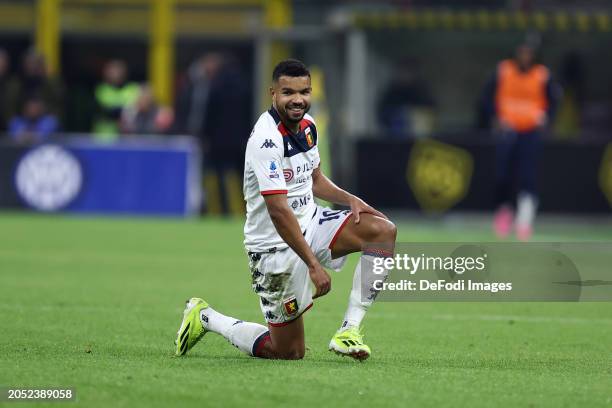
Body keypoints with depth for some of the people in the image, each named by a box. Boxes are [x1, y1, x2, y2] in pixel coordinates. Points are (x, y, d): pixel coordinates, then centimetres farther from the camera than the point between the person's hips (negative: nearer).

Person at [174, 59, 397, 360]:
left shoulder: (307, 125, 3)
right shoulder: (266, 139, -25)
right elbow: (278, 212, -29)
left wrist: (350, 199, 0)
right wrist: (313, 265, -31)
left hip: (310, 223, 8)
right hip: (275, 245, -8)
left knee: (384, 230, -13)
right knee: (289, 353, -1)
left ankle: (349, 331, -13)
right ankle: (204, 317, 21)